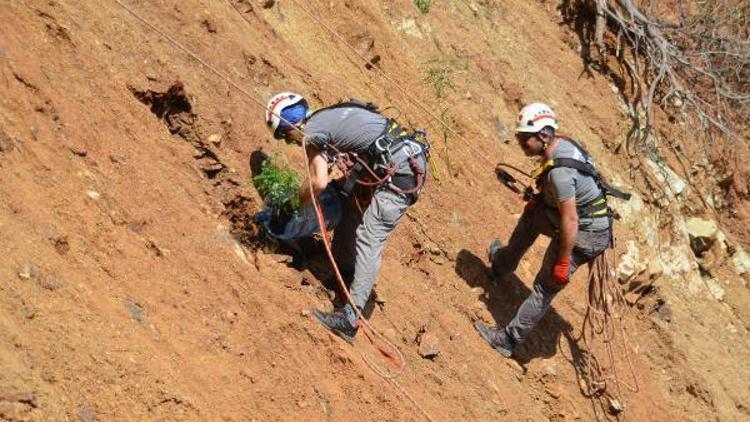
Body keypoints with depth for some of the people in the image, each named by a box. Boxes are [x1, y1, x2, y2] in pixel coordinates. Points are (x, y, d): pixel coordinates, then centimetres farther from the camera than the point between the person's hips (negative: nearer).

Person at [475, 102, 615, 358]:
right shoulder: (561, 143, -3)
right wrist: (538, 199, 27)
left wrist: (563, 262, -24)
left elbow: (570, 221, -31)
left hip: (584, 235, -10)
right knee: (532, 214, 28)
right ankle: (502, 265, 48)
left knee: (546, 287, -1)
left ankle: (508, 340, 8)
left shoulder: (559, 171, -33)